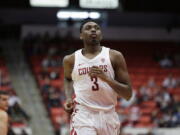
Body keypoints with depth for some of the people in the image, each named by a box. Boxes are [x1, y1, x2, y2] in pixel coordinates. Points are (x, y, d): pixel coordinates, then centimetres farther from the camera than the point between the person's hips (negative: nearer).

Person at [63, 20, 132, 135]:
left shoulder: (114, 57, 1)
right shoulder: (71, 59, 5)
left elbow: (128, 94, -2)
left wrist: (106, 78, -16)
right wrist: (69, 98, 10)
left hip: (108, 116, 2)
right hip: (83, 117, -2)